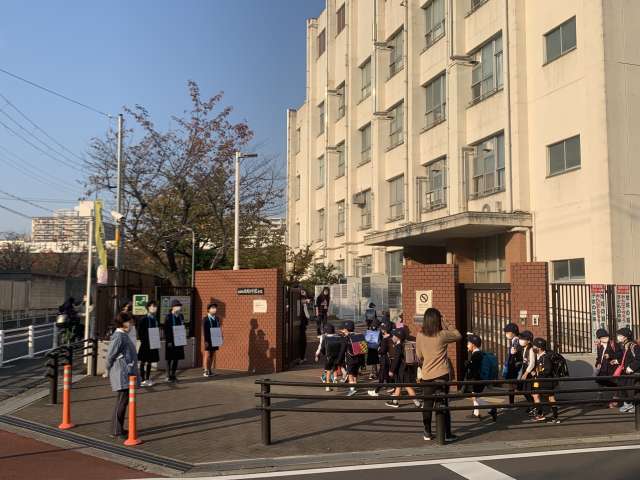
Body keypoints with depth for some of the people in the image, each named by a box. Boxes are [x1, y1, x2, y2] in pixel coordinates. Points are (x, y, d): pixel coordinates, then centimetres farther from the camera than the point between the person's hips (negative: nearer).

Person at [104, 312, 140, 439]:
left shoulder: (124, 335, 15)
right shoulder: (118, 336, -16)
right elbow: (110, 356, -16)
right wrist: (108, 372, -4)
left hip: (127, 374, 10)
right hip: (121, 375, -10)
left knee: (123, 402, 15)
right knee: (121, 402, -6)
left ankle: (119, 429, 23)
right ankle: (117, 432, 0)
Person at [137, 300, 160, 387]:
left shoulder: (155, 320, 10)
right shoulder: (143, 319, -10)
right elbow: (140, 332, -11)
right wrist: (143, 341, -13)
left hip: (153, 344, 6)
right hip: (145, 344, -6)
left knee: (149, 362, 12)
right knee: (143, 362, 1)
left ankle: (148, 379, 21)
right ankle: (143, 380, 5)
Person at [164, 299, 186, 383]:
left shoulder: (181, 316, 9)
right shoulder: (168, 317, -10)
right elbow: (166, 330, -12)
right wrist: (168, 341, -16)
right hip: (171, 341, -6)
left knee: (177, 358, 10)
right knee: (169, 359, 3)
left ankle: (173, 375, 19)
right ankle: (168, 376, 10)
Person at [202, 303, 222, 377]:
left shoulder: (217, 319, 11)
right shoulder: (205, 319, -5)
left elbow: (219, 329, 13)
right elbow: (204, 331, -9)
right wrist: (205, 341, -16)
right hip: (208, 340, -5)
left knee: (212, 355, 9)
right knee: (207, 355, -2)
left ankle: (210, 370, 15)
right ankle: (205, 371, 4)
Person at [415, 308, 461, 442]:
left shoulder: (420, 336, -2)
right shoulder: (443, 335, -12)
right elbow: (458, 335, 5)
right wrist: (446, 325, 8)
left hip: (426, 375, 3)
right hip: (442, 375, -3)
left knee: (428, 404, 12)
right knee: (443, 404, 5)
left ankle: (427, 433, 19)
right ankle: (447, 434, 9)